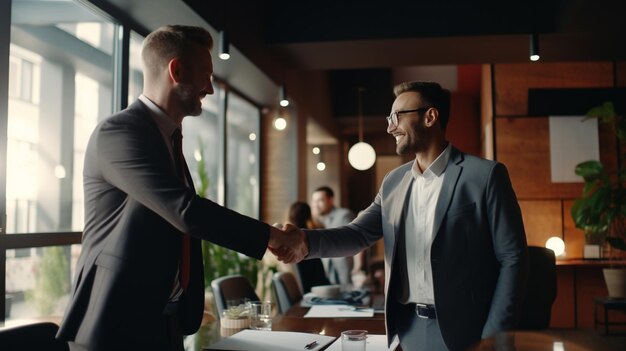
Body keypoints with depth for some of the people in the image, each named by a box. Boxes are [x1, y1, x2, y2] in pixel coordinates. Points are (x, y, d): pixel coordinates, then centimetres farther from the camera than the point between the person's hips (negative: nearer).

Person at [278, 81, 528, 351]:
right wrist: (307, 241, -17)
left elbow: (512, 258, -8)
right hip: (407, 328, 5)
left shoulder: (484, 175, -9)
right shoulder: (394, 182, 8)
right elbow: (359, 233, 3)